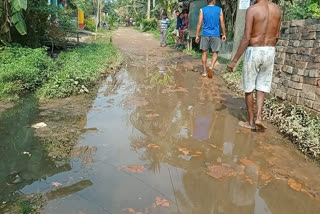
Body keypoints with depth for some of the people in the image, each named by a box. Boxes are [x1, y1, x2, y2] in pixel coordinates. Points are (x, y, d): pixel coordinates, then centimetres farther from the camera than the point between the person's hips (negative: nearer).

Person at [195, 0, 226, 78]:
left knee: (204, 53, 9)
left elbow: (199, 23, -3)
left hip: (205, 34, 1)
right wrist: (224, 34, 10)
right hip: (215, 35, -1)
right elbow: (222, 23, 1)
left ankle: (204, 72, 11)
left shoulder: (202, 10, 0)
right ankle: (211, 67, -15)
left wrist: (197, 35, 1)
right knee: (215, 53, 9)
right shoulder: (219, 10, 0)